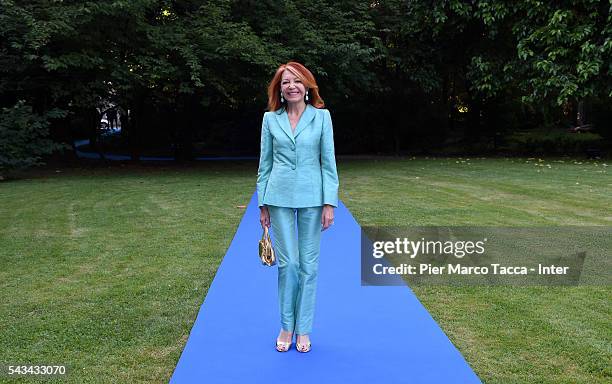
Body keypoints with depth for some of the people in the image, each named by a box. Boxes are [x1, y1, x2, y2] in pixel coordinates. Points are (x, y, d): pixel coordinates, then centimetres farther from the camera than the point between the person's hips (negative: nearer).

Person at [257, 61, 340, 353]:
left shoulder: (321, 116, 1)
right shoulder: (270, 119, 5)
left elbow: (328, 162, -1)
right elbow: (265, 163, 8)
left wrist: (330, 203, -6)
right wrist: (262, 204, 6)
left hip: (311, 198, 0)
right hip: (280, 198, 1)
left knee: (309, 264, 5)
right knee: (287, 263, 2)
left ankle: (303, 329, 20)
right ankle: (286, 326, 20)